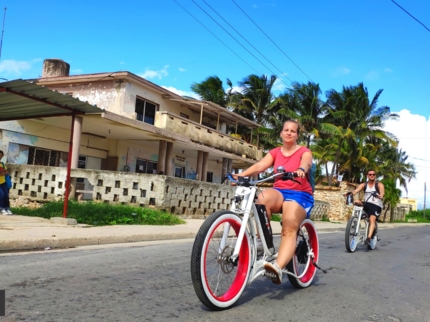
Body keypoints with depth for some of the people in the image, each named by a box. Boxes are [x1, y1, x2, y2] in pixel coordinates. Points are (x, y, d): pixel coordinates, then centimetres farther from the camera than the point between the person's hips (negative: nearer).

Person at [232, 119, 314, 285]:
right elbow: (259, 166, -5)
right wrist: (241, 175, -24)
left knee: (289, 230, -27)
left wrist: (300, 170, -47)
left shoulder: (304, 152, 3)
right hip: (279, 192, 3)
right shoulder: (275, 152, 12)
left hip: (299, 195, -3)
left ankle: (278, 267, -45)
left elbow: (305, 164, -22)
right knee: (263, 197, -34)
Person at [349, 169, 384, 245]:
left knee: (372, 219, -27)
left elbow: (382, 191, -19)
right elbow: (356, 190, -8)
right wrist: (351, 192, -31)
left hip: (376, 205, -3)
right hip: (366, 204, 4)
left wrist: (380, 195, -43)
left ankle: (368, 238, -36)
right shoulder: (364, 185, 9)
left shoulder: (379, 184, 2)